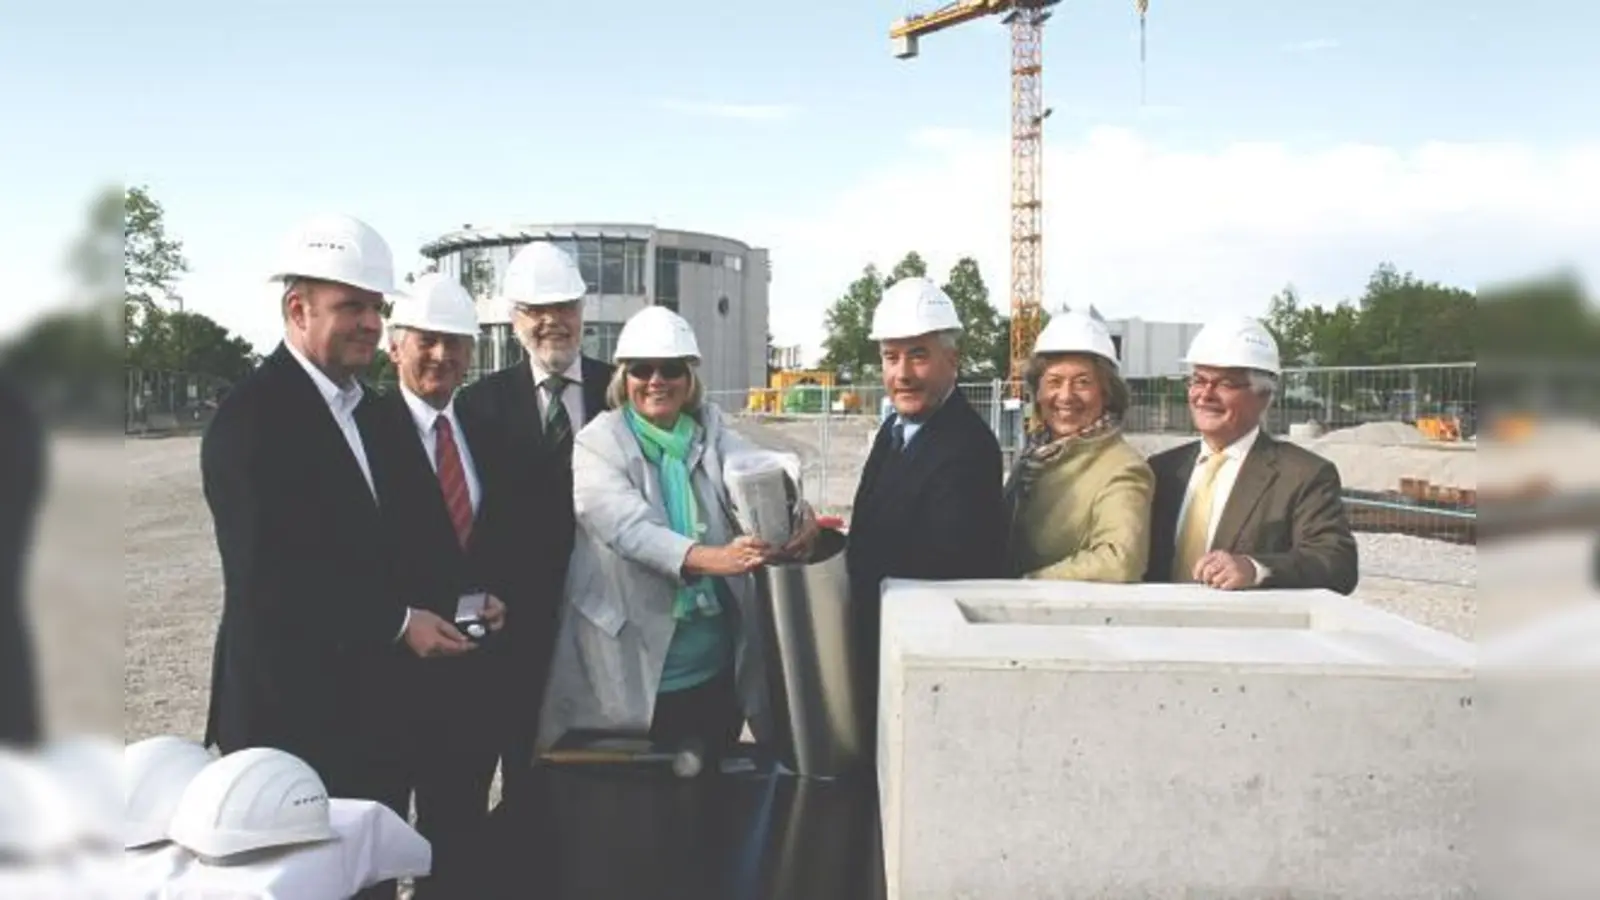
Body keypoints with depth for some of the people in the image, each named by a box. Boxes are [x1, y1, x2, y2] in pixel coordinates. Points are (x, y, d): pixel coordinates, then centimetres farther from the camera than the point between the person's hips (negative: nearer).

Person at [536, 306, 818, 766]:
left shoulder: (712, 435, 6)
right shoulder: (597, 446, -5)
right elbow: (628, 527, -21)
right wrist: (711, 558, -37)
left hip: (718, 669, 3)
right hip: (633, 671, -3)